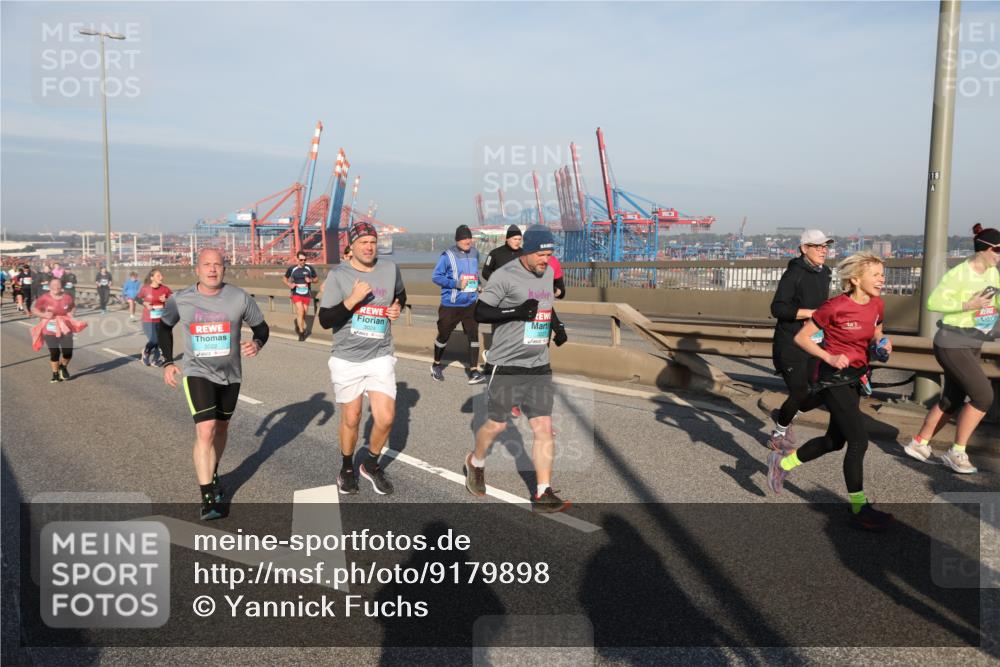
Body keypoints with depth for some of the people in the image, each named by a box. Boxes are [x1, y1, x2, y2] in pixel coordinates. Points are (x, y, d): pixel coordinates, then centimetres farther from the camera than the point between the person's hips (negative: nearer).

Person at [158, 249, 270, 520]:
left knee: (221, 427, 19)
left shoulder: (240, 298, -10)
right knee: (205, 431, -17)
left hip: (230, 374, 2)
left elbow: (261, 326, 1)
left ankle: (213, 474, 45)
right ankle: (208, 498, -10)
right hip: (198, 373, -2)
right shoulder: (180, 300, -8)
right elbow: (164, 326, 11)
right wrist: (167, 362, 4)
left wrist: (257, 343, -22)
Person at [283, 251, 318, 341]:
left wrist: (310, 280, -12)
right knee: (300, 312, -15)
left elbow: (316, 279, 10)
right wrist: (289, 284, -6)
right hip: (296, 294, -2)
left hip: (307, 294, 2)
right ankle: (301, 332, -5)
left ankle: (297, 323, 44)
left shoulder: (309, 269, 0)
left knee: (304, 313, 11)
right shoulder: (292, 269, -1)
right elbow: (285, 278, 13)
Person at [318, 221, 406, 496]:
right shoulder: (338, 275, -9)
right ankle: (347, 468, 35)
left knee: (385, 418, -5)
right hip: (347, 360, -2)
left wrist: (397, 308, 2)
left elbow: (400, 294, 24)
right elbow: (325, 320, -14)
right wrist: (352, 300, -27)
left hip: (381, 357, 2)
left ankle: (371, 464, 23)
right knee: (351, 419, 9)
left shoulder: (390, 269, 2)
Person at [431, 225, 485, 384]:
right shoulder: (448, 255, -12)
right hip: (450, 305, -4)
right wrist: (456, 284, -19)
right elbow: (436, 277, -12)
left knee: (473, 335, -6)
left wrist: (478, 285, 9)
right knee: (444, 335, 10)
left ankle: (473, 371, -1)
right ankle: (436, 365, 32)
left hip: (471, 304, 4)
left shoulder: (475, 253, 6)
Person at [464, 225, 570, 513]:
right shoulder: (504, 275, -12)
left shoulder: (548, 273, 10)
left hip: (539, 367, 5)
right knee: (496, 425, 8)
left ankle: (543, 493, 5)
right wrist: (517, 312, -24)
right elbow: (480, 312, -14)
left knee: (544, 427, -1)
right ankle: (475, 463, 38)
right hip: (506, 366, -5)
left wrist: (557, 326, 12)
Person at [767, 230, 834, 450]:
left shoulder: (824, 274, 10)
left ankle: (785, 417, 31)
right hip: (791, 344, -7)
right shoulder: (794, 273, -14)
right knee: (799, 393, -3)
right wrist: (812, 312, -25)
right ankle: (777, 436, 22)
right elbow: (777, 308, -22)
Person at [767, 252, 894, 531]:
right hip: (834, 378, -8)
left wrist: (883, 343, -3)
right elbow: (801, 337, -13)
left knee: (835, 440, 15)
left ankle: (782, 462, 35)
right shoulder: (836, 307, -18)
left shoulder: (877, 305, 2)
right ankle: (859, 508, 1)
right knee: (859, 440, -10)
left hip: (856, 377, 8)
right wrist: (829, 358, -22)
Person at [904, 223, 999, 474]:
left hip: (973, 346, 8)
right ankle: (956, 453, 1)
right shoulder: (959, 274, -17)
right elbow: (933, 302, -21)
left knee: (952, 401, 12)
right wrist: (967, 305, -26)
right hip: (952, 345, -8)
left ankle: (918, 444, 26)